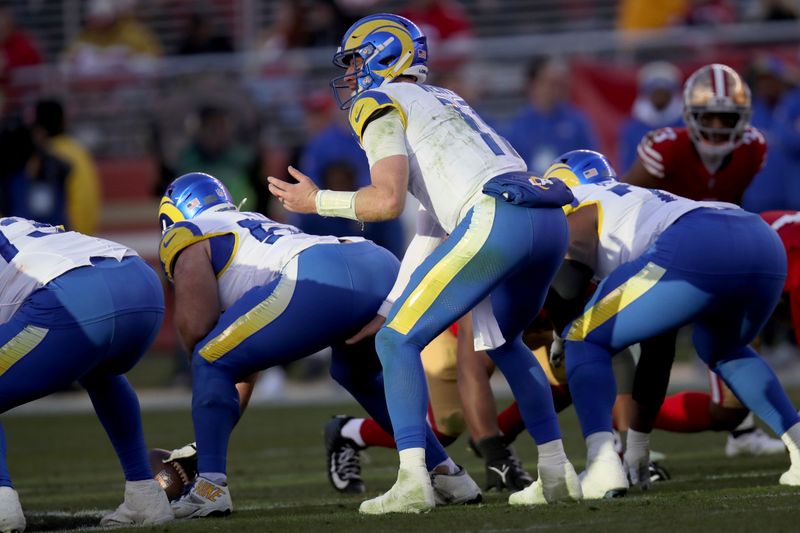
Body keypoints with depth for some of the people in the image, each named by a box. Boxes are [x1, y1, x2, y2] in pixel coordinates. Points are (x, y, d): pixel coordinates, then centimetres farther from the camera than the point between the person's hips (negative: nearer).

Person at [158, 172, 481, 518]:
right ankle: (445, 474, 30)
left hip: (322, 282, -8)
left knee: (213, 366, 9)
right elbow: (249, 364, 45)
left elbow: (195, 325, 3)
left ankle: (211, 488, -3)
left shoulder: (187, 236, 21)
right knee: (358, 375, 36)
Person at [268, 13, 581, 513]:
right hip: (551, 223, 8)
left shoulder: (380, 105, 8)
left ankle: (413, 481, -13)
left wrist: (317, 202, 11)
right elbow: (431, 227, 33)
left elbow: (388, 200, -6)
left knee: (398, 342, 0)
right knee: (503, 341, 30)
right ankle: (557, 472, 23)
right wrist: (388, 309, 34)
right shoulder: (444, 102, 34)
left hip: (497, 218, -8)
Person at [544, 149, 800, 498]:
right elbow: (656, 352, 41)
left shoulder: (580, 205, 21)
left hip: (698, 254, -8)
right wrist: (638, 436, 44)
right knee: (721, 351, 37)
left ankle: (602, 464, -12)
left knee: (584, 344, 8)